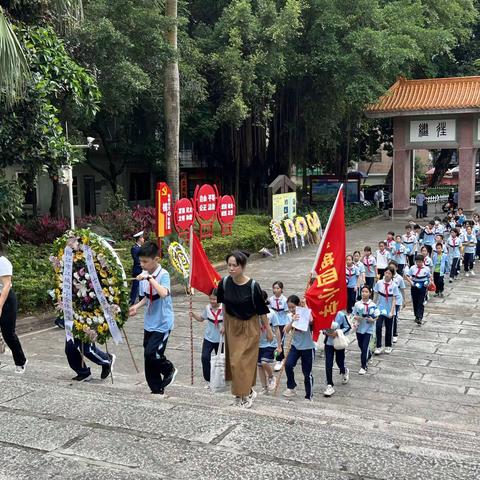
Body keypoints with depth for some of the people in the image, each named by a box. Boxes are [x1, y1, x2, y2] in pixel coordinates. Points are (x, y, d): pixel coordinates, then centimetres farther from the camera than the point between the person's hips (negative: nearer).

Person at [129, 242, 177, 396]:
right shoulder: (144, 275, 2)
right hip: (149, 323, 7)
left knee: (151, 353, -13)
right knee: (148, 357, 9)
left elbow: (163, 293, -36)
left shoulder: (163, 274, -17)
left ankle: (169, 369, 17)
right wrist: (137, 306, -2)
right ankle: (157, 390, 23)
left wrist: (150, 278, -33)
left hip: (162, 323, -7)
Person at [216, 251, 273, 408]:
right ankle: (241, 392, 31)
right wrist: (225, 324, 12)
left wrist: (268, 330, -4)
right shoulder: (225, 282, -11)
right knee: (234, 360, 13)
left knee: (245, 361, -2)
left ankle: (247, 393, 17)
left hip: (249, 327, -4)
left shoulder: (252, 286, -22)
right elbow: (224, 305, 5)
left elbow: (261, 309, -12)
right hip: (232, 325, 4)